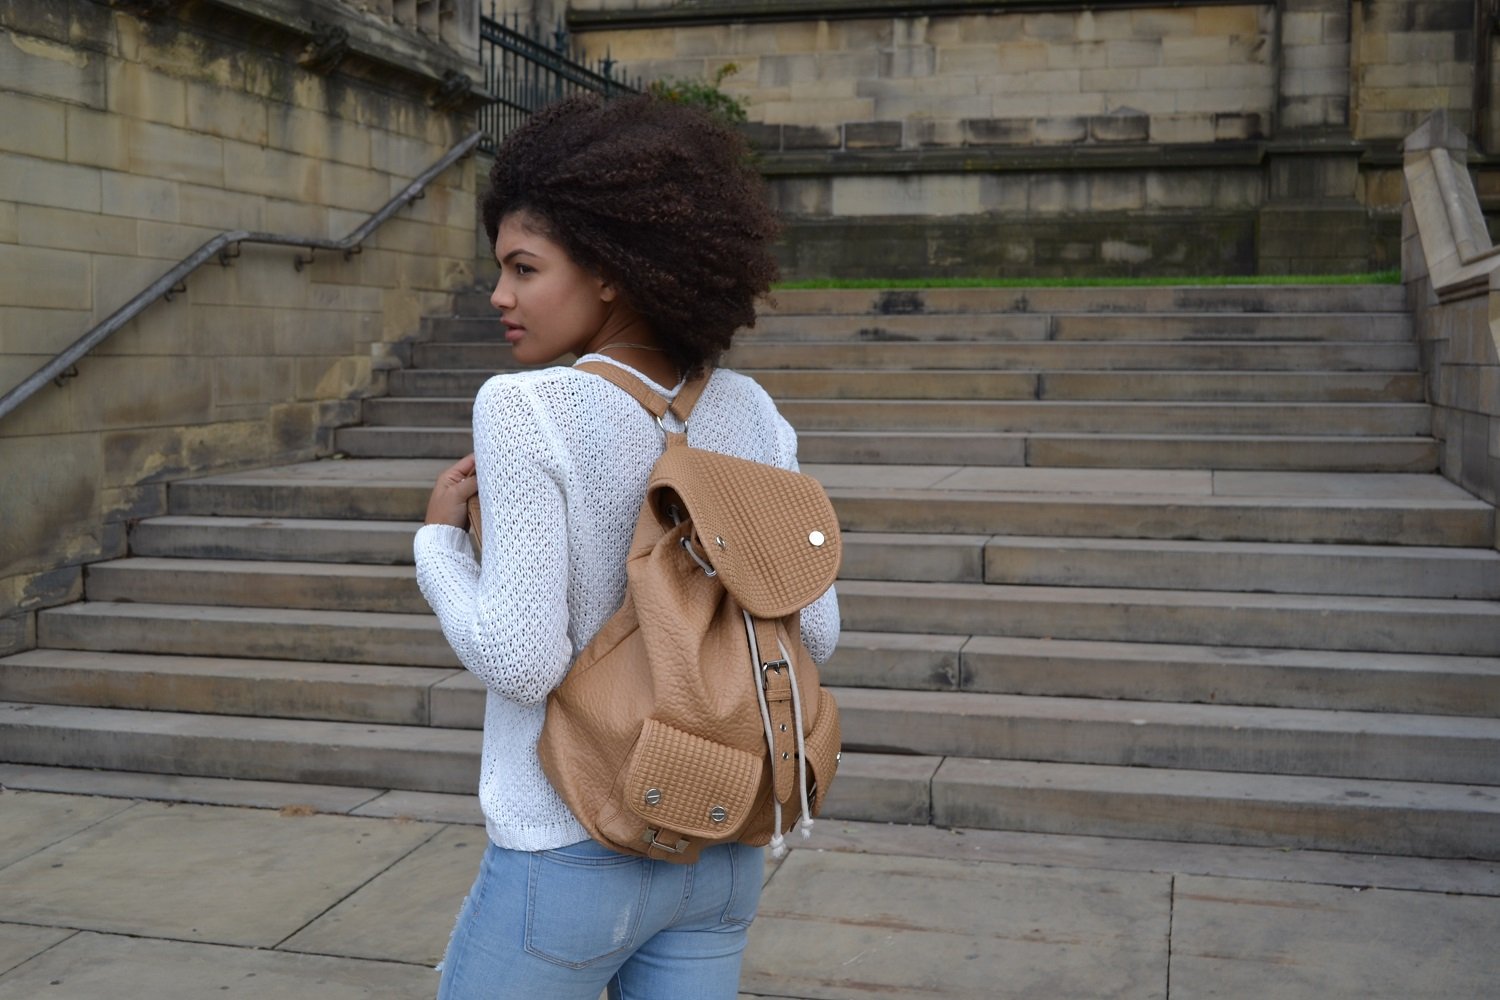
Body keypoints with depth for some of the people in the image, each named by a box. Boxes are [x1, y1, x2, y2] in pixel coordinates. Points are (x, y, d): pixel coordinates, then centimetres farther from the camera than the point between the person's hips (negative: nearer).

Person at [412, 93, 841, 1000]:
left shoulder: (525, 408, -20)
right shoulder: (749, 411, -2)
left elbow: (521, 660, -22)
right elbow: (812, 630, 0)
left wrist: (440, 542, -5)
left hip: (572, 854, -5)